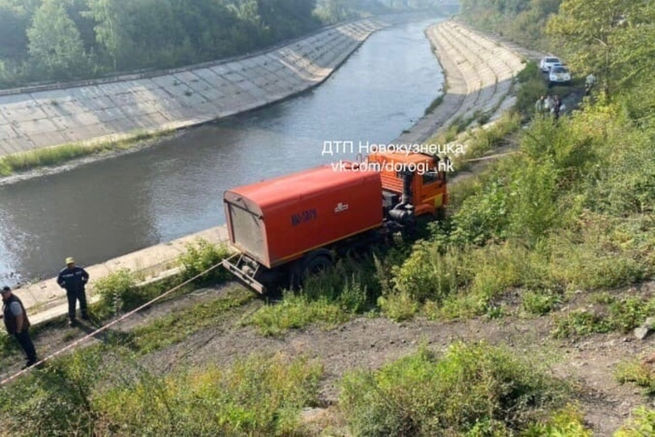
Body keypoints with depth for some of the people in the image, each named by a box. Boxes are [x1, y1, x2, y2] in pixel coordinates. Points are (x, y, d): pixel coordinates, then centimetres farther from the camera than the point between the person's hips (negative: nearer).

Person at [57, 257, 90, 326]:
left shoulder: (79, 269, -11)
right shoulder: (63, 272, -16)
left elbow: (86, 275, 7)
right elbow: (59, 281, 2)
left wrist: (83, 283, 3)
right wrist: (65, 286, -2)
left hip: (80, 290, 2)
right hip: (71, 292, -2)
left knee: (83, 302, 18)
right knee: (71, 306, 6)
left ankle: (84, 315, 42)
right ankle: (72, 319, 25)